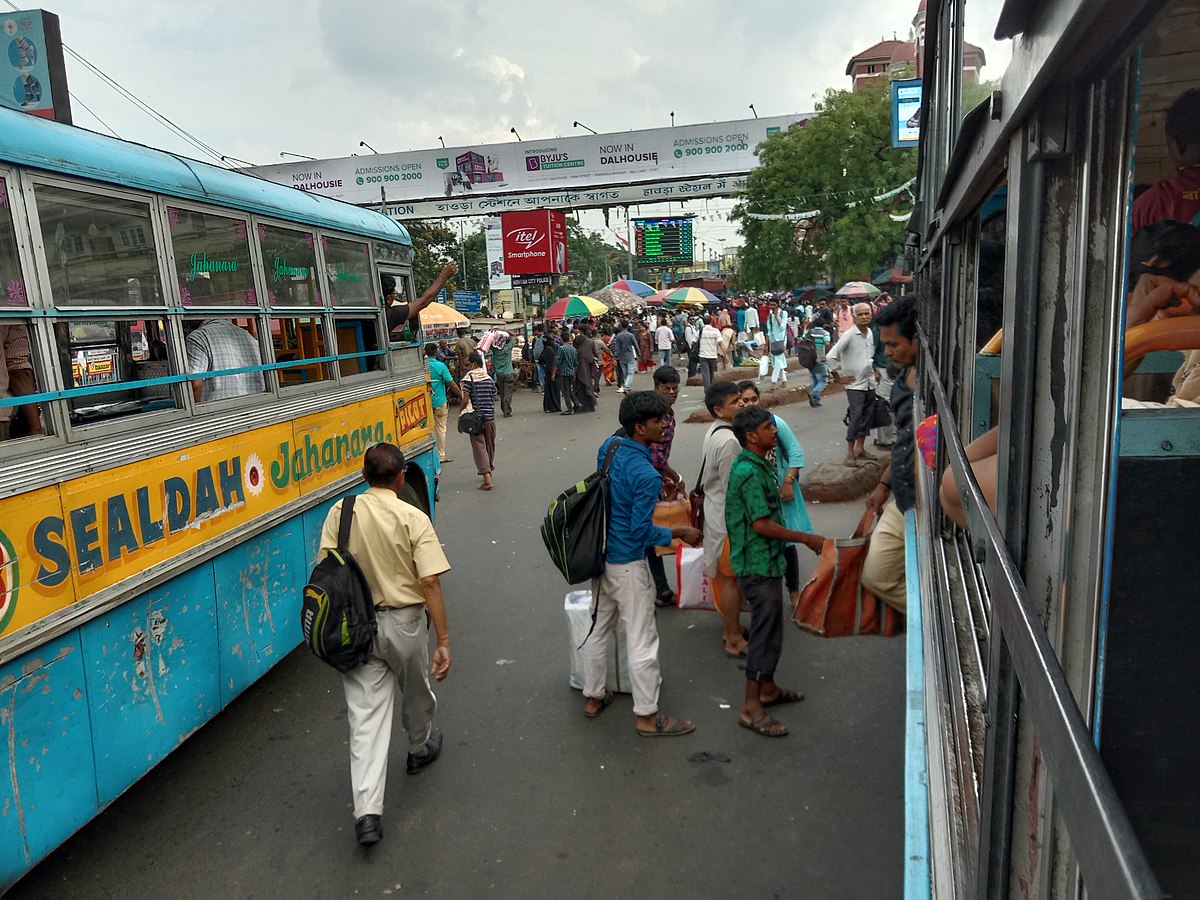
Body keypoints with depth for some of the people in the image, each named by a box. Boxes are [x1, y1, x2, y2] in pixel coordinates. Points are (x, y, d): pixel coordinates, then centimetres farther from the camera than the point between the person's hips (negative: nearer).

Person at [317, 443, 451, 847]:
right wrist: (443, 640, -13)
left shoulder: (340, 513, -6)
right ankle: (420, 749, 51)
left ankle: (367, 812, 1)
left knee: (365, 716, 5)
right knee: (416, 693, 25)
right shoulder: (414, 519, -14)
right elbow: (430, 582, -18)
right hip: (404, 622, -2)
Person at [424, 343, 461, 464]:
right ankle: (441, 455, 11)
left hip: (425, 402, 3)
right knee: (441, 428, 7)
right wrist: (462, 396, -2)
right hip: (439, 401, -3)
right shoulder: (440, 366, -13)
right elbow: (451, 384, -11)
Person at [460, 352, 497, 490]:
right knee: (490, 446, 18)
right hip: (490, 417, 5)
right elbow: (493, 399, 12)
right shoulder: (489, 379, 8)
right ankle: (488, 471, 34)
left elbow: (465, 400, -14)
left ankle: (487, 479, -14)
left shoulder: (469, 378, -9)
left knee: (479, 446, -4)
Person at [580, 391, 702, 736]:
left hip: (601, 554, 9)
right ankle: (647, 716, 19)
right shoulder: (646, 476, -27)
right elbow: (641, 532, -22)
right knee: (642, 640, 5)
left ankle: (593, 697, 36)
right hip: (628, 564, -9)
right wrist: (678, 533, -9)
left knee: (598, 628, 20)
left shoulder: (609, 446, -2)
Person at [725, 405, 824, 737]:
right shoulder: (750, 473, -22)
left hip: (764, 561, 10)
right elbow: (762, 524, -24)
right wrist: (806, 538, -16)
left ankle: (768, 688, 35)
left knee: (770, 628, 20)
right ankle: (751, 708, 5)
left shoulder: (753, 465, 10)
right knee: (765, 633, -4)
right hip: (759, 565, -10)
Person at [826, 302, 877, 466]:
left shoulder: (871, 333, 5)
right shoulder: (849, 335, -14)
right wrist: (839, 377, -11)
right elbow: (830, 356, -17)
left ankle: (860, 449, 24)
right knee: (855, 418, -8)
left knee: (867, 417, 12)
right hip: (855, 384, -6)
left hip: (870, 383, 6)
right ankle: (850, 453, 1)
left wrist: (874, 370, 12)